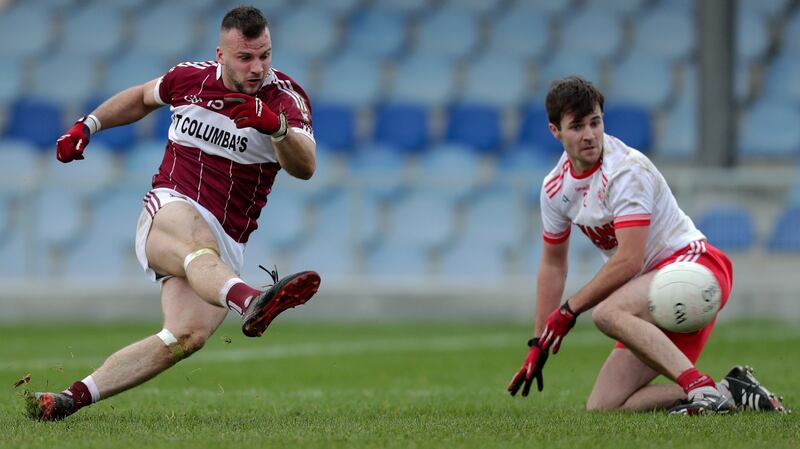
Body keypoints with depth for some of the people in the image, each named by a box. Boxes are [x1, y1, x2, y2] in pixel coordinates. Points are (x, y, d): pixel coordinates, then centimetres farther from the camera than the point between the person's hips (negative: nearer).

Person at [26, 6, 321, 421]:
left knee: (187, 336, -23)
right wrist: (87, 125, 21)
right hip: (170, 208, -1)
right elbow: (142, 98, 27)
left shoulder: (286, 98, -5)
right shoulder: (190, 78, 3)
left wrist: (275, 125, -41)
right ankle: (251, 304, -74)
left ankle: (71, 399, -20)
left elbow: (305, 167, -23)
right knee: (200, 248, -39)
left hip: (226, 242, 1)